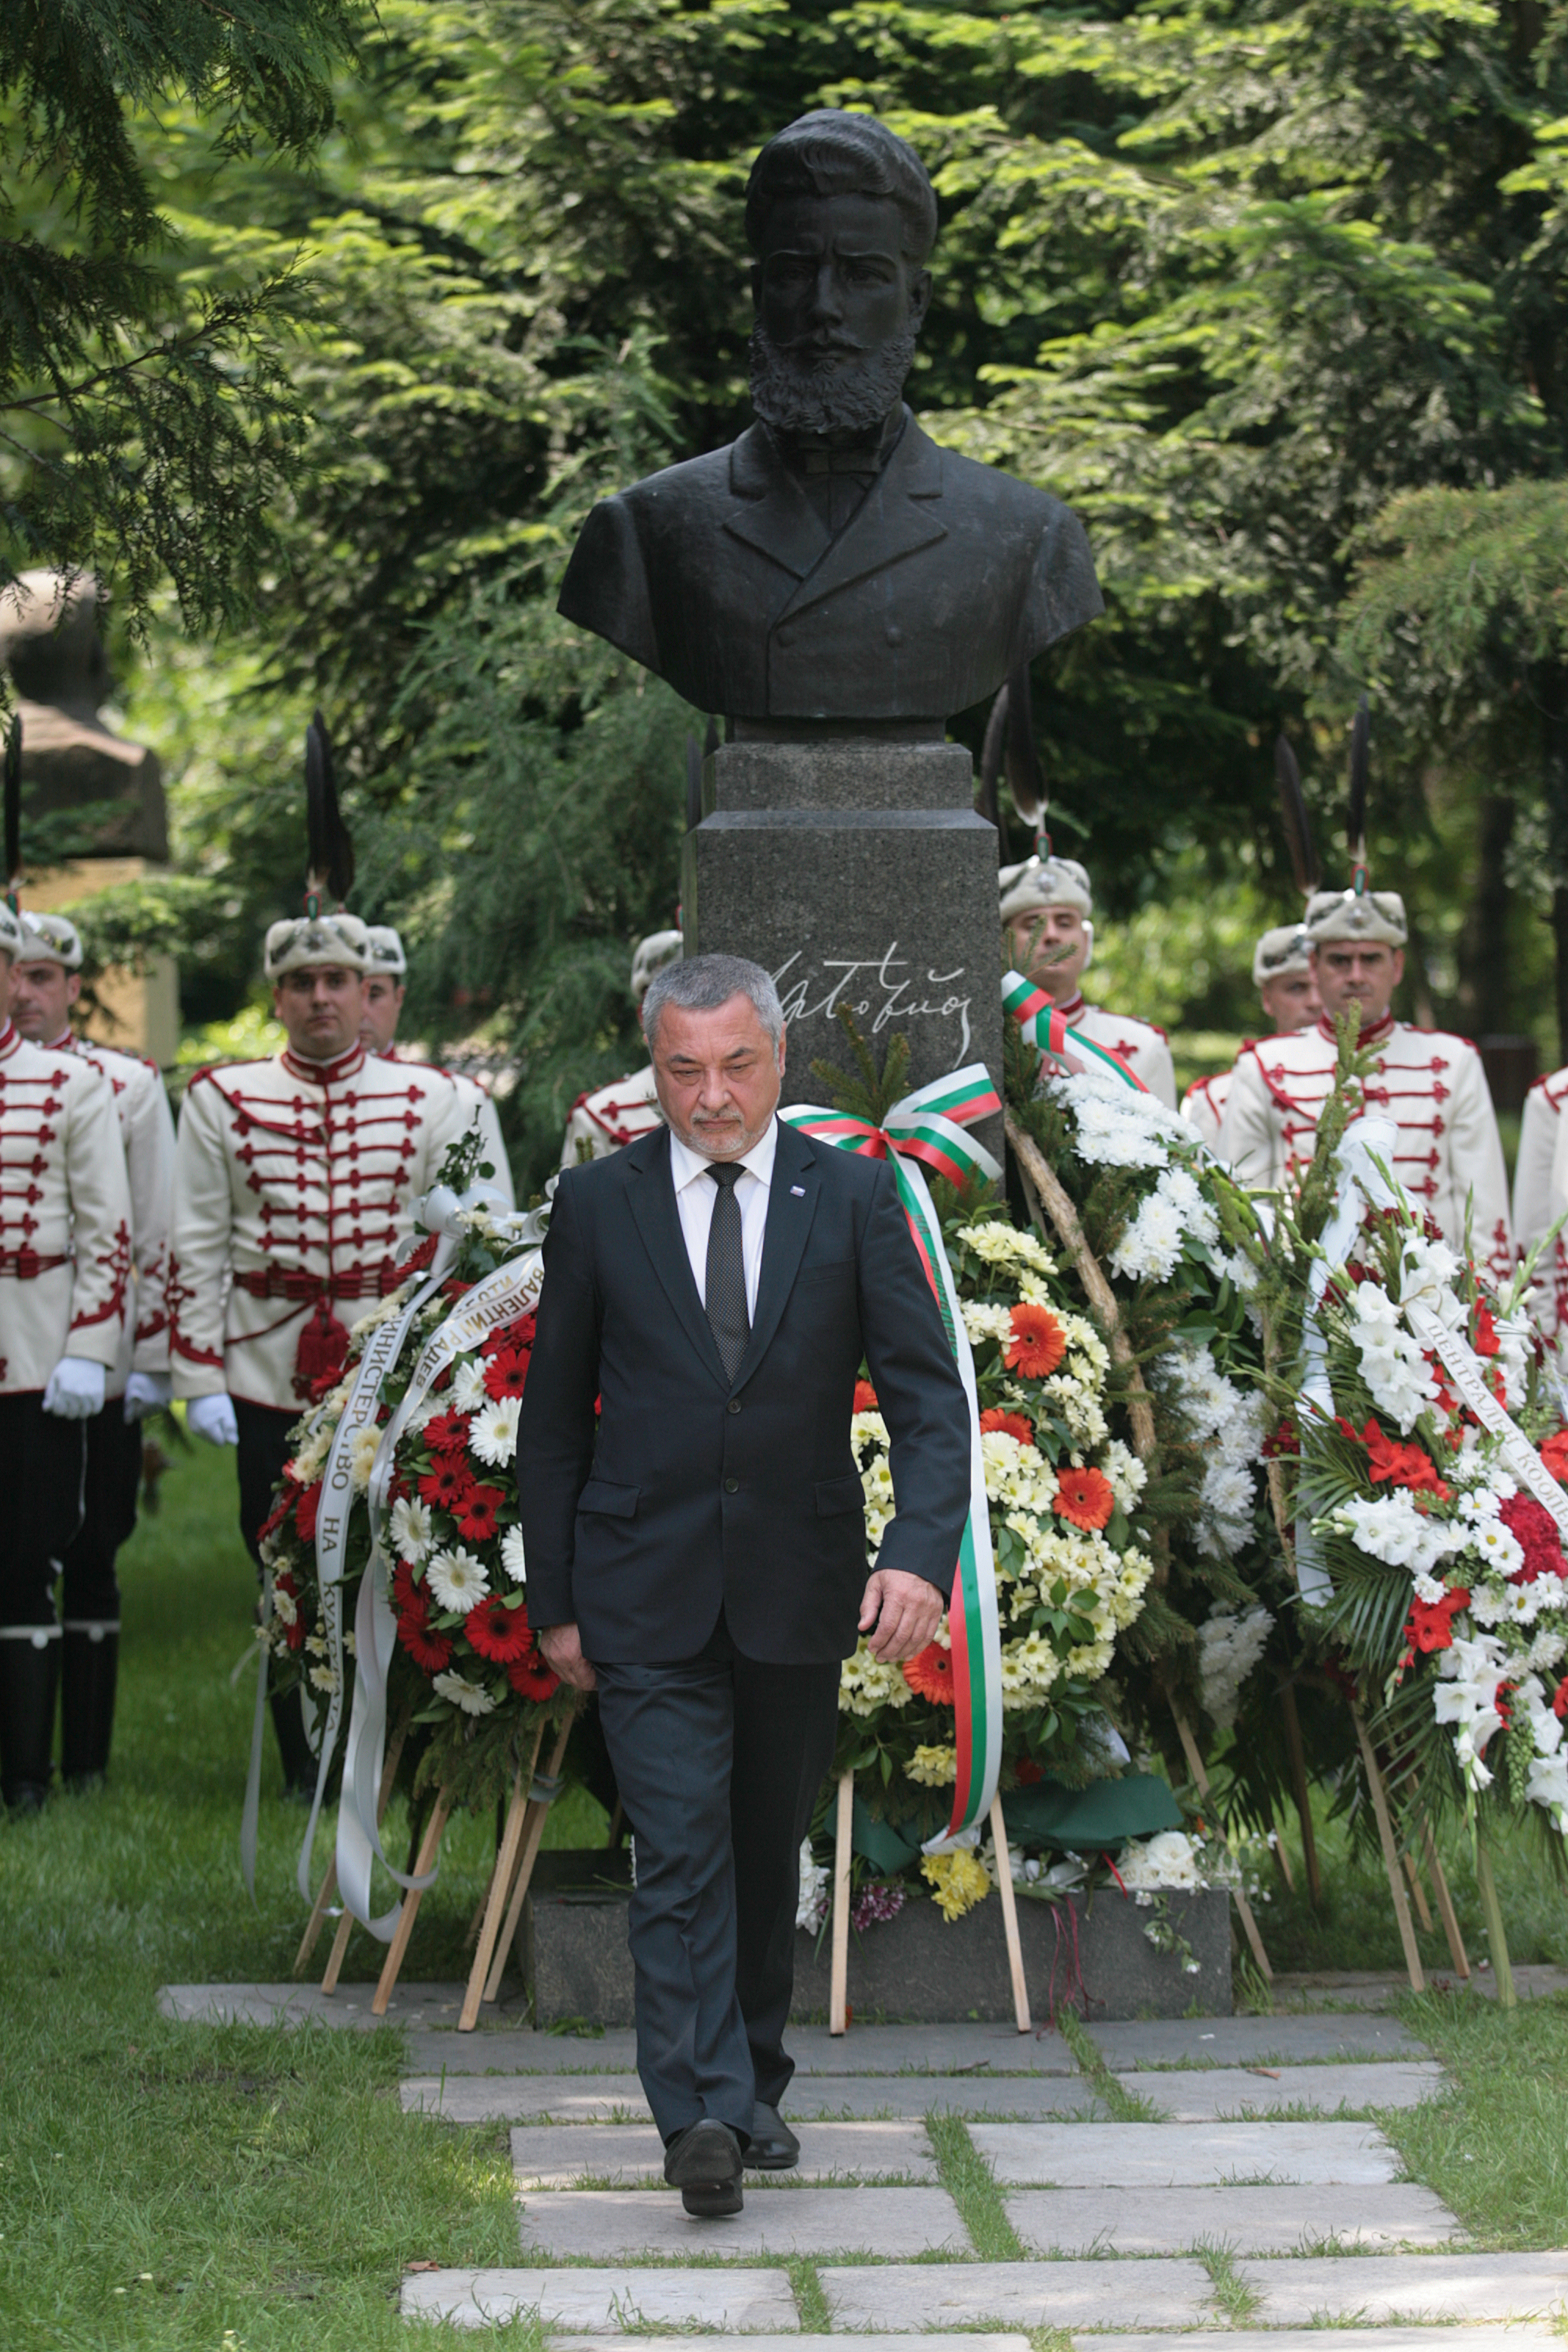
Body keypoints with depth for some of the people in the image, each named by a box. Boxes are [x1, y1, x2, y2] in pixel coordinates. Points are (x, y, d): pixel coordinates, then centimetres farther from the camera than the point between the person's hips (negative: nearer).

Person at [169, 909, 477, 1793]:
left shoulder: (429, 1098, 5)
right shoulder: (222, 1100, 4)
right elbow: (197, 1250, 4)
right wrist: (201, 1379, -2)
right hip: (270, 1377, 1)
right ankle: (304, 1766, 16)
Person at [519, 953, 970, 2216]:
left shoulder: (854, 1197, -1)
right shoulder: (598, 1203, 0)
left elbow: (928, 1392, -5)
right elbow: (555, 1414, 5)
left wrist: (922, 1553, -21)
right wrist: (555, 1601, 3)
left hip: (798, 1591, 2)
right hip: (647, 1596, -1)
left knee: (771, 1852, 13)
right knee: (682, 1850, -12)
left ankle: (753, 2081, 28)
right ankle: (702, 2113, -17)